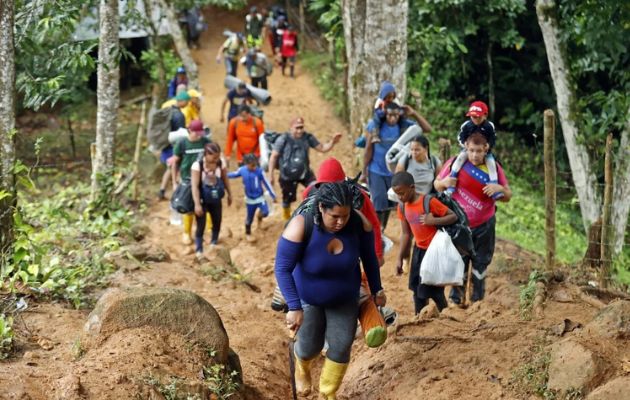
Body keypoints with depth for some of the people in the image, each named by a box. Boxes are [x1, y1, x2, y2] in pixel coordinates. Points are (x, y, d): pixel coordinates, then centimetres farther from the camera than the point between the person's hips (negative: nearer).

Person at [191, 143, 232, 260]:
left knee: (217, 223, 15)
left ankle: (214, 244, 38)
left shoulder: (220, 164, -12)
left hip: (216, 200, 4)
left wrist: (229, 194, 14)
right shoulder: (197, 166, -26)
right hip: (202, 200, -4)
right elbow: (195, 186, -27)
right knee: (201, 226, -1)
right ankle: (199, 250, 14)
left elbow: (225, 179, 4)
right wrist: (197, 204, -31)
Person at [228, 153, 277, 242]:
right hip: (250, 199, 1)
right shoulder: (242, 170, -14)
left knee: (265, 212, -18)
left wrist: (273, 196, -5)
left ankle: (259, 215, 21)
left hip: (260, 197, -1)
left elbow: (266, 184, -10)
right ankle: (247, 234, 36)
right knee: (249, 218, 11)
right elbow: (234, 174, 7)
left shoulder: (259, 171, -18)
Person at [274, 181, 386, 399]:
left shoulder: (359, 223, -24)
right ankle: (302, 369, 49)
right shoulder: (300, 227, -34)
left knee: (341, 347, 2)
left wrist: (377, 289, 4)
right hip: (308, 298, -2)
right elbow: (282, 269, -30)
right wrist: (294, 307, -35)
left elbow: (369, 257, -5)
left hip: (345, 299, 2)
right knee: (310, 346, 10)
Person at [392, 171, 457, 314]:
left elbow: (453, 216, -15)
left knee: (433, 289, -3)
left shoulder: (429, 202, -20)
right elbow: (405, 233, 6)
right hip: (419, 249, 6)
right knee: (416, 288, 9)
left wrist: (434, 221, -29)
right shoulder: (402, 207, -1)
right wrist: (400, 258, 6)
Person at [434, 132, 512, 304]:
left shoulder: (494, 168, -4)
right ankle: (455, 300, 13)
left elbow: (507, 196, 2)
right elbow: (437, 185, 1)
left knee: (481, 262, 10)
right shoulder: (455, 164, -10)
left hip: (484, 226, 2)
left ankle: (478, 299, 22)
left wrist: (500, 188, -21)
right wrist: (444, 183, -23)